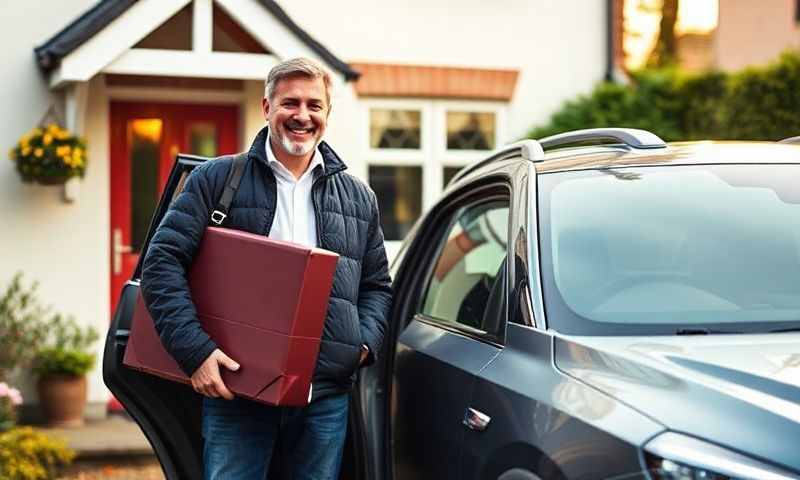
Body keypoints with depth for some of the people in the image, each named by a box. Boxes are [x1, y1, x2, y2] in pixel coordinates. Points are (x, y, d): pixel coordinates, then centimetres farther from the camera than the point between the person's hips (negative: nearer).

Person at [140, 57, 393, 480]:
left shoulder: (359, 198, 15)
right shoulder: (217, 179, 3)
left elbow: (377, 285, 22)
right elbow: (162, 262, -3)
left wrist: (365, 342, 1)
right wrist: (195, 349, -14)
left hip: (326, 395, 3)